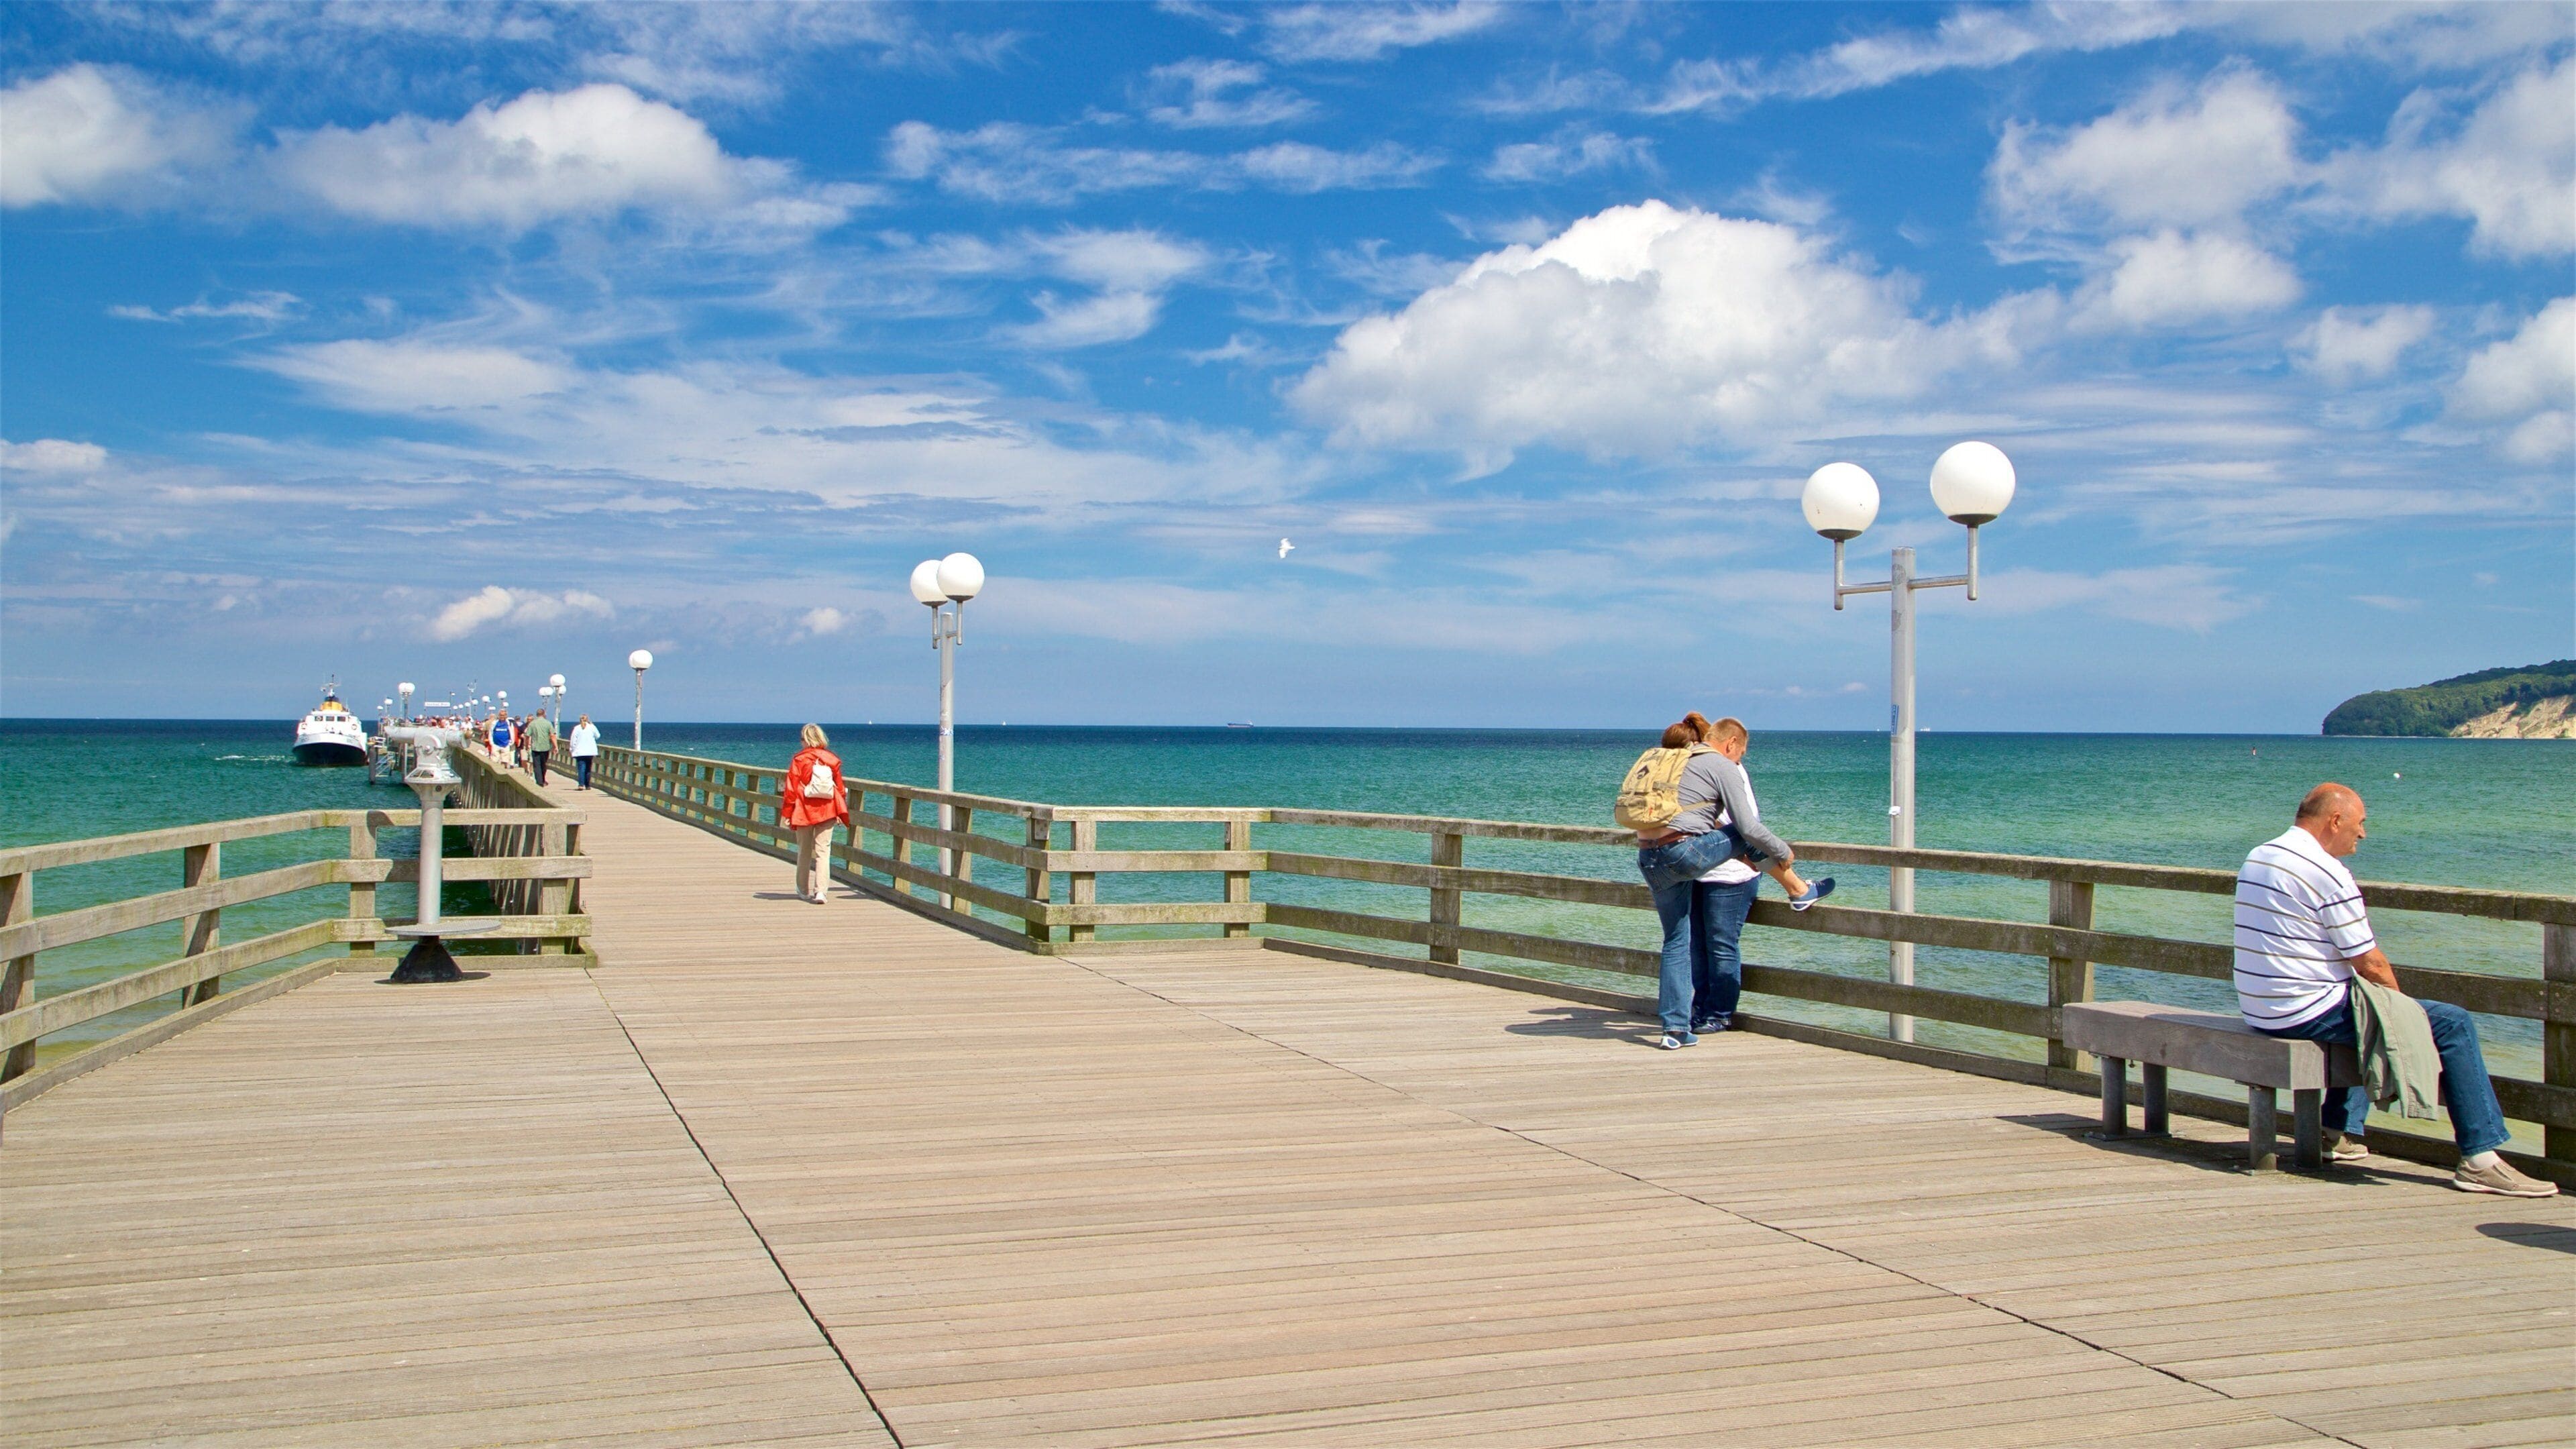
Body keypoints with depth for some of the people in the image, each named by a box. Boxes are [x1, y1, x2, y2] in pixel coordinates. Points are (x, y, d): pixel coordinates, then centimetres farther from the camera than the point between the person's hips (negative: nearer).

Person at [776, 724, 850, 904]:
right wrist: (840, 812, 17)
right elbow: (840, 787, 8)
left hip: (804, 812, -1)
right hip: (827, 811, 1)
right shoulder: (832, 759, 1)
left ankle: (804, 889, 26)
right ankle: (819, 890, -15)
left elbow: (790, 788, -5)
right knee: (823, 851, -1)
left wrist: (787, 813, 1)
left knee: (804, 851, 14)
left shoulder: (799, 760, -7)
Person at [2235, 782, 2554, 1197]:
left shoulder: (2257, 857, 12)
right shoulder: (2326, 873, -16)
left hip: (2261, 1011, 9)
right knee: (2454, 1023, -3)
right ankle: (2479, 1160, -4)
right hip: (2311, 1013, -9)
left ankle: (2341, 1132, 34)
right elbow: (2370, 964, -13)